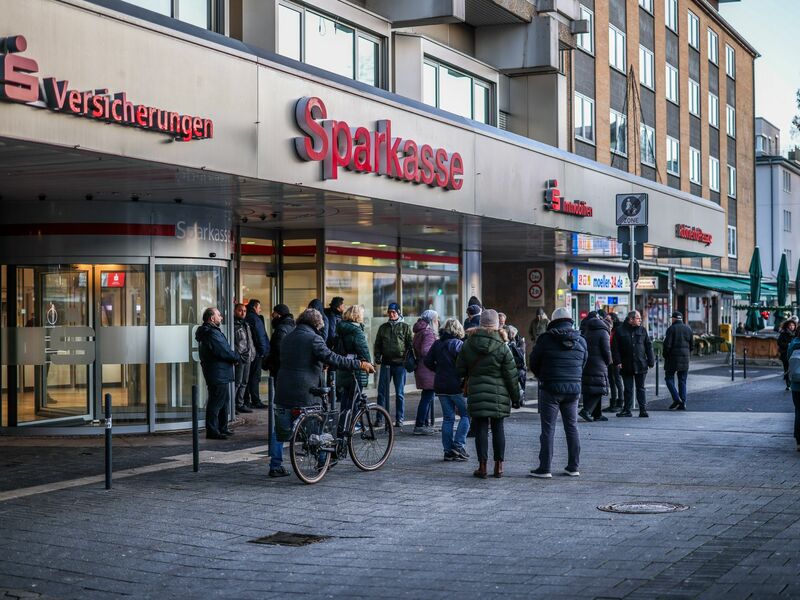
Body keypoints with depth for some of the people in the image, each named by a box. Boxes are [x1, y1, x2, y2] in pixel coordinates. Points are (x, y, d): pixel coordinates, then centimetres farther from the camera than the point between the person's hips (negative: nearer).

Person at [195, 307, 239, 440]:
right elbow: (223, 352, -22)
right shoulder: (212, 333, -18)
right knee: (216, 402, -7)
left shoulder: (210, 332, 17)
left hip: (221, 374, 11)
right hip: (218, 374, -11)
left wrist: (233, 356, 0)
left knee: (224, 401, 19)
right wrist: (236, 358, -6)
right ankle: (212, 431, -5)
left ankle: (222, 428, 28)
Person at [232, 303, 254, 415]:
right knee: (237, 382, -10)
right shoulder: (233, 325, -9)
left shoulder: (246, 325, 19)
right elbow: (231, 343, -16)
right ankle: (232, 405, -6)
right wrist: (237, 355, -20)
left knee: (244, 382, 12)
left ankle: (240, 404, 19)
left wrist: (252, 353, 15)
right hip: (239, 358, -9)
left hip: (247, 358, 9)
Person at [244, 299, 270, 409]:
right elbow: (261, 337, -15)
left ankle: (246, 401, 15)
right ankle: (255, 401, -4)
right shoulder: (255, 319, -13)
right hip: (257, 353, -8)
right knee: (255, 377, -5)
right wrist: (265, 351, -8)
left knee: (248, 377, 12)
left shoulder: (246, 319, 12)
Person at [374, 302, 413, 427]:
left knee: (399, 393, 2)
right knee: (382, 392, 0)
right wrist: (377, 356, 3)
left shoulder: (405, 327, 4)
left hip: (400, 364, -3)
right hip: (386, 363, 3)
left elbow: (410, 344, 3)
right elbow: (377, 344, 18)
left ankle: (399, 419, 8)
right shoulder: (383, 327, 13)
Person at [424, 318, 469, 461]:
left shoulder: (437, 344, 8)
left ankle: (448, 451, 9)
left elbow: (427, 361, 9)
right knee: (466, 415, 6)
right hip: (457, 386, -6)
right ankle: (459, 445, -5)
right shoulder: (458, 344, -10)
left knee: (448, 418, 11)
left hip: (440, 386, 6)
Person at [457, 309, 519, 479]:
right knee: (498, 428, 8)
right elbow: (511, 374, -3)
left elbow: (460, 369, 6)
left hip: (476, 393, 1)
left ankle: (482, 466, 3)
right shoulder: (502, 347, -7)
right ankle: (498, 466, 12)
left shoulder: (468, 344, 0)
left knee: (481, 429, 3)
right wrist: (515, 396, 5)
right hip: (498, 394, -1)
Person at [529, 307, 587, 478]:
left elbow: (534, 363, 2)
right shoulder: (580, 341, 6)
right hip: (574, 388, 4)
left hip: (551, 388, -4)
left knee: (548, 429, -1)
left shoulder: (546, 339, -6)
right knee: (572, 427, 12)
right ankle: (573, 467, 16)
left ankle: (544, 468, 0)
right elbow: (583, 365, 13)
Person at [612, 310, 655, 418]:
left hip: (641, 365, 1)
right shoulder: (620, 330, -1)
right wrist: (618, 361, -8)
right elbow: (615, 347, 0)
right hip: (627, 365, -1)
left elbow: (648, 346, 7)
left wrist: (651, 361, 1)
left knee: (641, 388, 4)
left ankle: (643, 410, 6)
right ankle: (627, 410, 15)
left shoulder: (642, 330, 6)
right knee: (628, 389, 7)